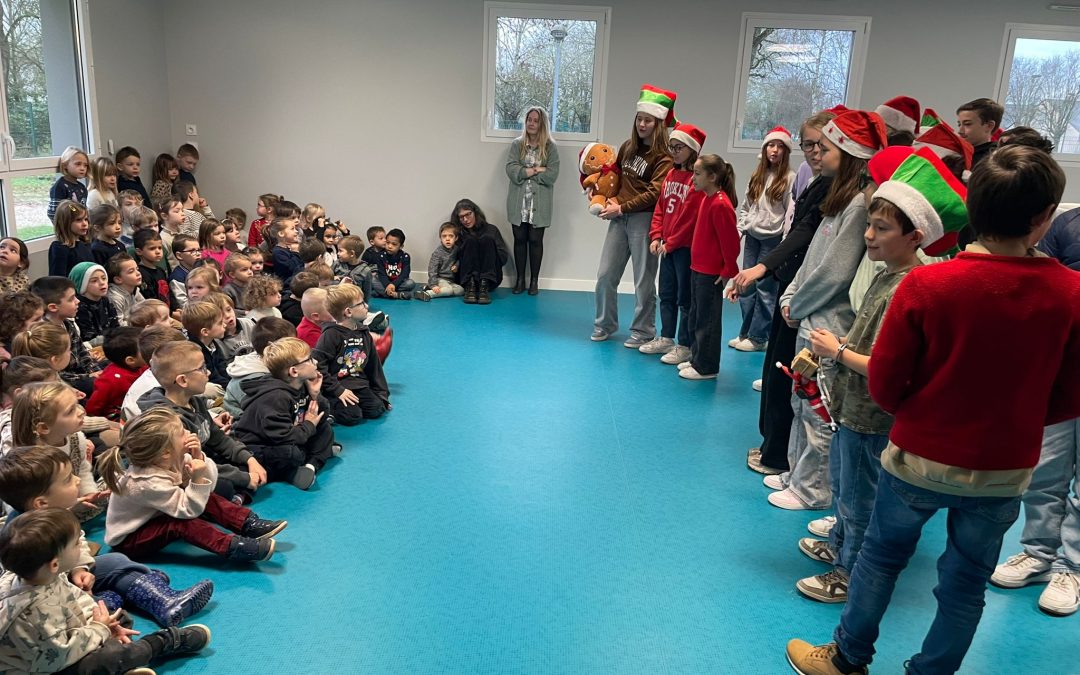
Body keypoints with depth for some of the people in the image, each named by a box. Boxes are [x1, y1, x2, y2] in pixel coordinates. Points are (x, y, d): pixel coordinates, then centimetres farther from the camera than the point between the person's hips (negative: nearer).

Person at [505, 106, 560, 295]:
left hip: (539, 204, -1)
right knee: (519, 239, 8)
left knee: (535, 240, 5)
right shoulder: (517, 144, 3)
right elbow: (511, 170, -9)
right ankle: (520, 279, 19)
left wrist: (525, 172, -12)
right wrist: (537, 170, -15)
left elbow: (552, 175, -11)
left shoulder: (550, 147, -1)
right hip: (518, 203, 1)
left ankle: (534, 280, 17)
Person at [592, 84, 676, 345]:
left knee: (643, 279, 3)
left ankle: (643, 331, 15)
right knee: (605, 275, 8)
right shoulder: (628, 147, 12)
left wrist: (622, 208, -13)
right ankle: (605, 325, 24)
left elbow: (654, 194, -15)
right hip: (619, 217, 6)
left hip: (644, 219, -6)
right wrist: (612, 201, 6)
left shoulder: (664, 157, -9)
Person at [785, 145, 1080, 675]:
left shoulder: (926, 284, -20)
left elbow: (884, 384, -13)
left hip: (920, 458, -1)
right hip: (1005, 471, 2)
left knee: (882, 555, 19)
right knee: (966, 583, 19)